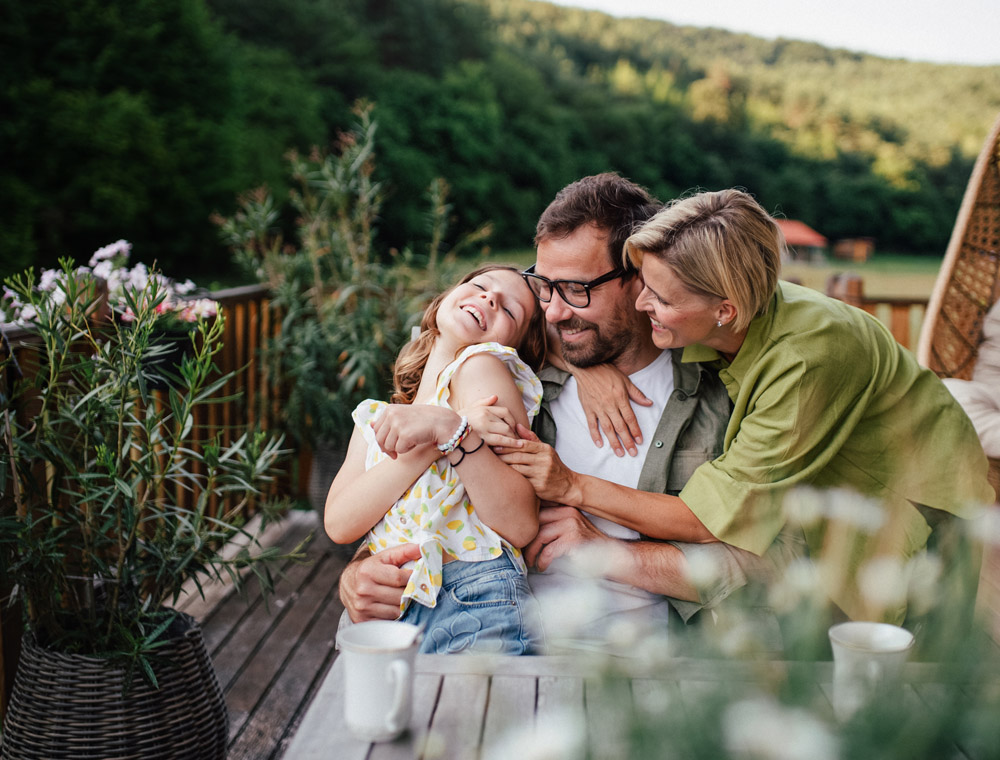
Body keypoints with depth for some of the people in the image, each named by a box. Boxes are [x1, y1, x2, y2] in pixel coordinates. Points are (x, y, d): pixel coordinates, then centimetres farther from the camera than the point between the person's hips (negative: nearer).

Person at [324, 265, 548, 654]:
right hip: (392, 614, 5)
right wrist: (427, 445, -10)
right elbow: (339, 523, 0)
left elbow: (522, 526, -9)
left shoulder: (483, 365, 1)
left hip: (476, 610, -4)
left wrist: (451, 429, -18)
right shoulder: (374, 418, 19)